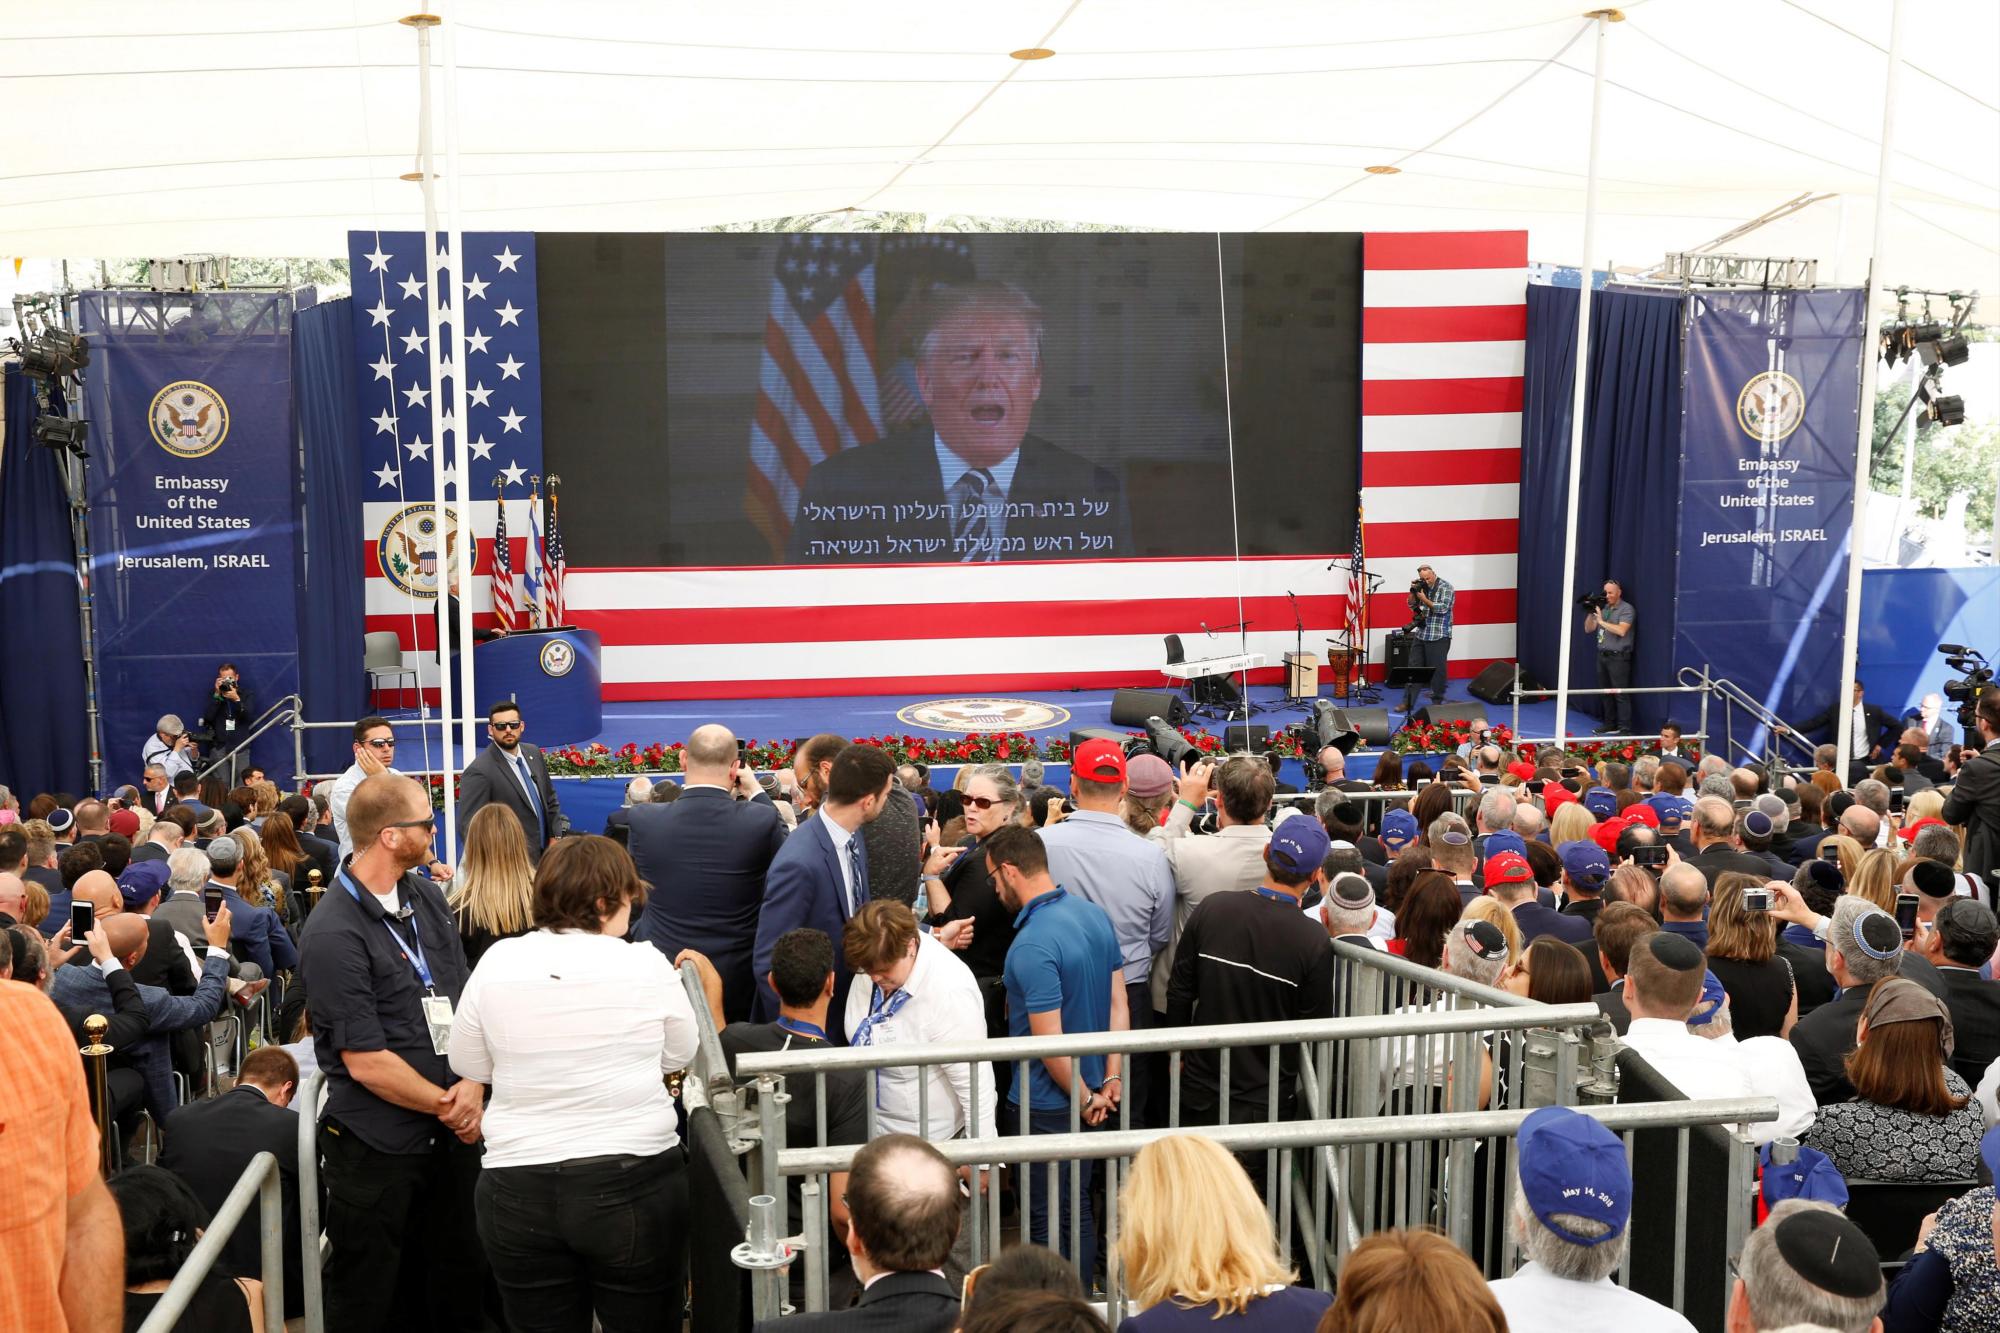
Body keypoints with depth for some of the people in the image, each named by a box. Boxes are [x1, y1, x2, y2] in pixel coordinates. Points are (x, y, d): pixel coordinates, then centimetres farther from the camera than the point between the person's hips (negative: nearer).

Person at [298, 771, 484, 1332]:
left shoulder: (428, 897, 4)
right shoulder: (333, 935, -18)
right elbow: (366, 1062, -19)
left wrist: (472, 1086, -8)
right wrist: (449, 1106, -10)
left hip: (451, 1133, 6)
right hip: (377, 1151, -6)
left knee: (462, 1285, 16)